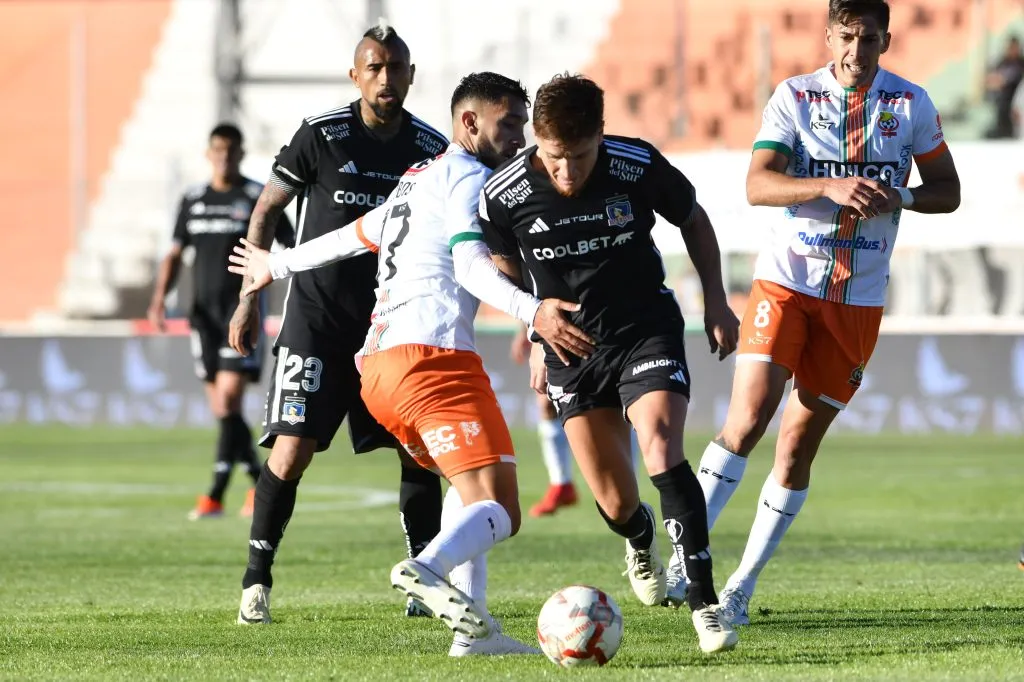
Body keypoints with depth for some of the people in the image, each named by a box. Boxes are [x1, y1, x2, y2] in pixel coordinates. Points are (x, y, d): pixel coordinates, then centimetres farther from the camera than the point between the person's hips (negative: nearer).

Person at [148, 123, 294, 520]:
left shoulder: (259, 199, -2)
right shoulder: (193, 200, 12)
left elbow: (294, 249, 0)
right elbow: (175, 255, 13)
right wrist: (159, 300, 0)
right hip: (204, 311, 5)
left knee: (229, 400, -15)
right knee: (220, 409, 7)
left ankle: (215, 496, -17)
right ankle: (261, 483, 23)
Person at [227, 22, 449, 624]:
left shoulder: (431, 149, 0)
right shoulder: (321, 135, -8)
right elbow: (266, 212, 2)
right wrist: (250, 298, -1)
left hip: (393, 320, 3)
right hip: (317, 319, -3)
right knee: (292, 449, -11)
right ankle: (257, 581, 1)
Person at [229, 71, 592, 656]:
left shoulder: (417, 182, 28)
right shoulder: (469, 176, 2)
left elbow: (352, 236, 42)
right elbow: (470, 263, -15)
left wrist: (278, 265, 60)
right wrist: (533, 312, -30)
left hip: (378, 366, 9)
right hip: (434, 355, -9)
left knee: (471, 486, 24)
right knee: (499, 511, -17)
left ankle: (473, 625, 8)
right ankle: (430, 568, -46)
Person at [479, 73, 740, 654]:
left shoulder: (639, 166, -17)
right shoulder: (504, 194, -16)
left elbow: (693, 220, 3)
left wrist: (717, 302, 3)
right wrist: (535, 338, 12)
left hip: (648, 329, -1)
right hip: (571, 346, 2)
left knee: (661, 450, -26)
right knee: (615, 503, 2)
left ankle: (705, 601, -23)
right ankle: (641, 542, 41)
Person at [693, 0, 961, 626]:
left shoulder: (911, 104, 3)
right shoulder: (795, 97, -2)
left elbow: (948, 191, 8)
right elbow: (758, 185, -13)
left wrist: (899, 197, -13)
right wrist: (829, 186, -29)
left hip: (859, 297, 2)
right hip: (786, 280, -2)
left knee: (799, 444, 2)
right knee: (747, 421, -17)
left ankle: (743, 586, 11)